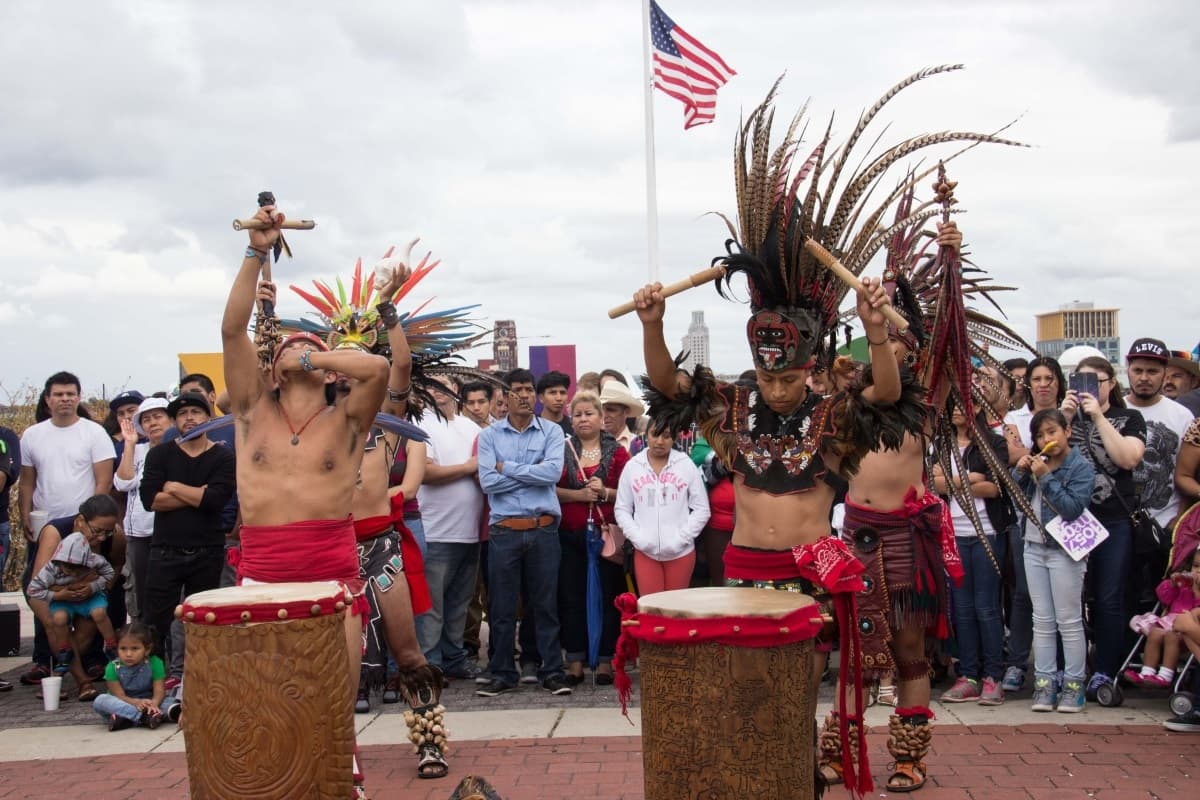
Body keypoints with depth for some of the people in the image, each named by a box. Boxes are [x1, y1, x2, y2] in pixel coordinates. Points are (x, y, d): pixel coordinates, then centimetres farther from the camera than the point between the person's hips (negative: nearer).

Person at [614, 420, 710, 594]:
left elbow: (701, 509, -1)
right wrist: (637, 537, -7)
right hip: (645, 552, 1)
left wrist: (681, 538, -10)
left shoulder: (686, 465, -2)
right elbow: (621, 509, 7)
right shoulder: (632, 466, 2)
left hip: (680, 552, -1)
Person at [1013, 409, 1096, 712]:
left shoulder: (1081, 467, -9)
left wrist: (1045, 477, -22)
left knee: (1069, 621, 1)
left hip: (1065, 550, -6)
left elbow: (1073, 508, -20)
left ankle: (1074, 685, 7)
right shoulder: (1038, 462, 9)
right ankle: (1044, 683, 12)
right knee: (1042, 621, 8)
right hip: (1034, 548, 6)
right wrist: (1019, 471, -6)